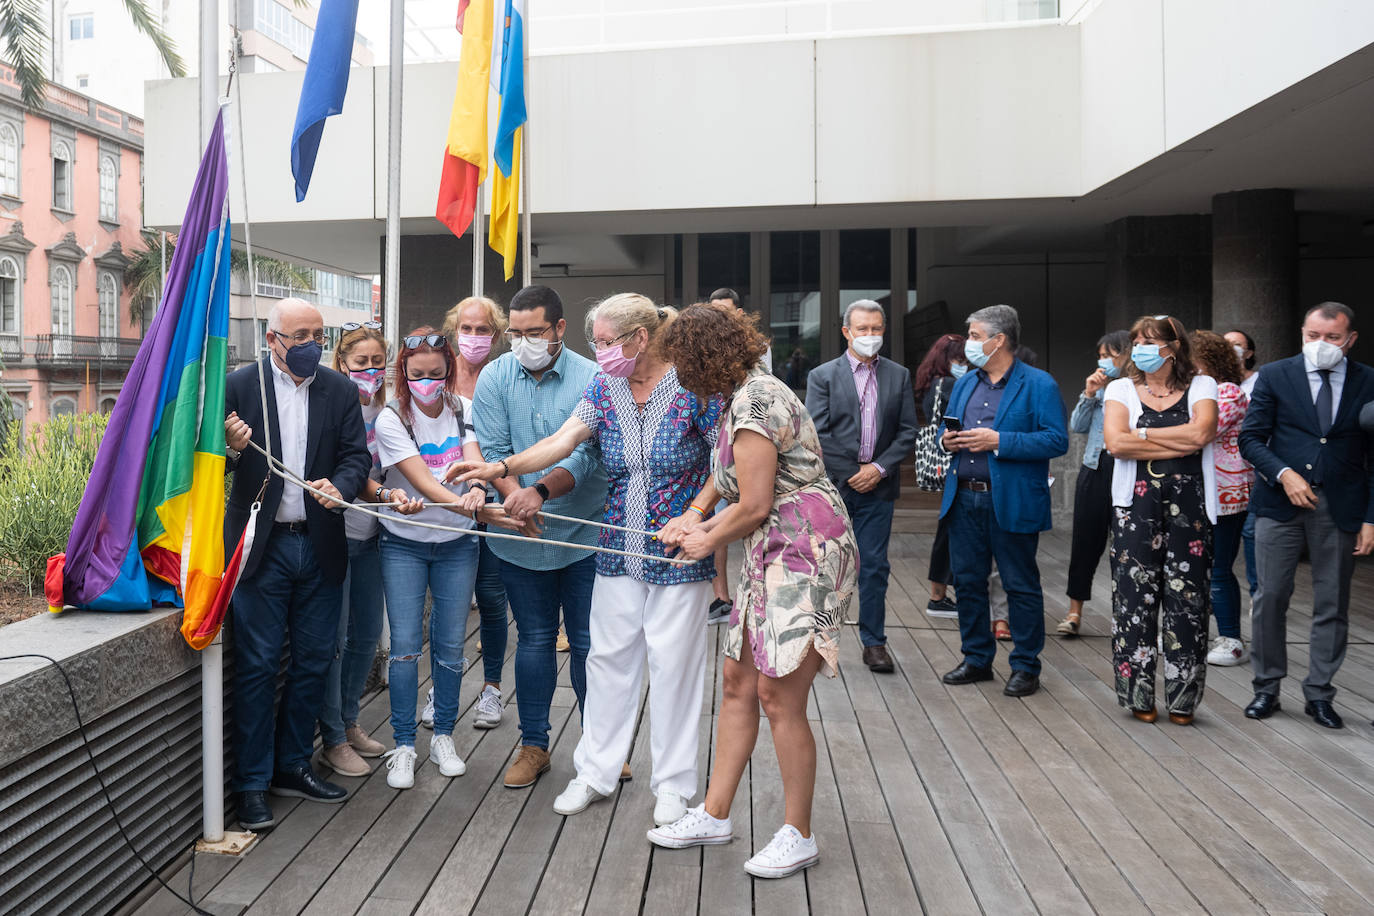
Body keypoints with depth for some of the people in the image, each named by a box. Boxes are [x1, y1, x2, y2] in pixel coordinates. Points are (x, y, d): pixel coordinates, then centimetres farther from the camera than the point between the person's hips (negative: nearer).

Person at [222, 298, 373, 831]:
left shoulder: (341, 391, 6)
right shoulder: (239, 386, -3)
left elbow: (357, 455, 0)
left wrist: (340, 485, -21)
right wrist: (231, 449, -25)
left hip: (320, 545, 4)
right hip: (261, 545, -3)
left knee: (313, 662, 12)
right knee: (258, 666, 2)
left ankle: (293, 766, 28)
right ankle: (253, 784, 14)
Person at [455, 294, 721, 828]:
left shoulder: (693, 385, -10)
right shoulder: (604, 389, 4)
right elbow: (564, 440, -7)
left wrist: (694, 514, -17)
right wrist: (501, 468, -19)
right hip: (620, 549, 5)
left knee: (672, 662, 3)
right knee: (609, 656, 10)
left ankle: (673, 785, 19)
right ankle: (596, 773, 26)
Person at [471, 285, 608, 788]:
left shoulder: (590, 379, -8)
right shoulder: (495, 377, 0)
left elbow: (584, 454, -15)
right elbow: (493, 449, -5)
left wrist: (541, 491, -30)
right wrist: (515, 496, -22)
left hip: (585, 534, -2)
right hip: (521, 538, 2)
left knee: (588, 642, 6)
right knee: (534, 640, 13)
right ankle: (533, 746, 26)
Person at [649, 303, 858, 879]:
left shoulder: (754, 403, -16)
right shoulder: (750, 393, 15)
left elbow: (755, 507, -17)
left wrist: (708, 543, -1)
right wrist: (700, 526, 18)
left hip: (805, 552, -10)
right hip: (773, 556, 10)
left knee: (779, 696, -4)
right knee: (738, 683, 13)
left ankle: (799, 836, 12)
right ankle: (714, 815, 25)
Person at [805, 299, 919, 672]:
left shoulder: (899, 376, 9)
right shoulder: (822, 375, 1)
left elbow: (908, 434, 6)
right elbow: (816, 435, -5)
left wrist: (879, 468, -7)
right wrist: (852, 474, -9)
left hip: (878, 487, 2)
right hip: (832, 486, -2)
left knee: (875, 567, 6)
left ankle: (874, 642, 17)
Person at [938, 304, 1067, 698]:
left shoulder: (1039, 384, -5)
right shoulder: (964, 384, 16)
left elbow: (1057, 440, -14)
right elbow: (945, 430, 23)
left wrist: (998, 441, -20)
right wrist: (946, 441, -2)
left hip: (1011, 504, -6)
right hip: (963, 499, 6)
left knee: (1021, 586, 4)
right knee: (968, 581, 11)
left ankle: (1025, 666, 15)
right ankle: (977, 659, 25)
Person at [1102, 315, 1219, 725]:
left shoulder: (1201, 386, 9)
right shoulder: (1122, 389, 9)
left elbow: (1201, 433, -11)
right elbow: (1115, 442, -8)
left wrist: (1143, 434, -6)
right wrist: (1180, 445, -7)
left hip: (1189, 505, 0)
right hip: (1137, 505, 0)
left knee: (1187, 599, 1)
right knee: (1135, 597, -1)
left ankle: (1182, 700, 13)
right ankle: (1139, 696, 11)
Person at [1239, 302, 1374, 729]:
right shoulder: (1274, 376, 2)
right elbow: (1250, 438, 1)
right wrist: (1283, 474, -15)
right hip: (1281, 503, -1)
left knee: (1332, 605, 8)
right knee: (1270, 597, 2)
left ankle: (1319, 694, 21)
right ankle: (1266, 688, 16)